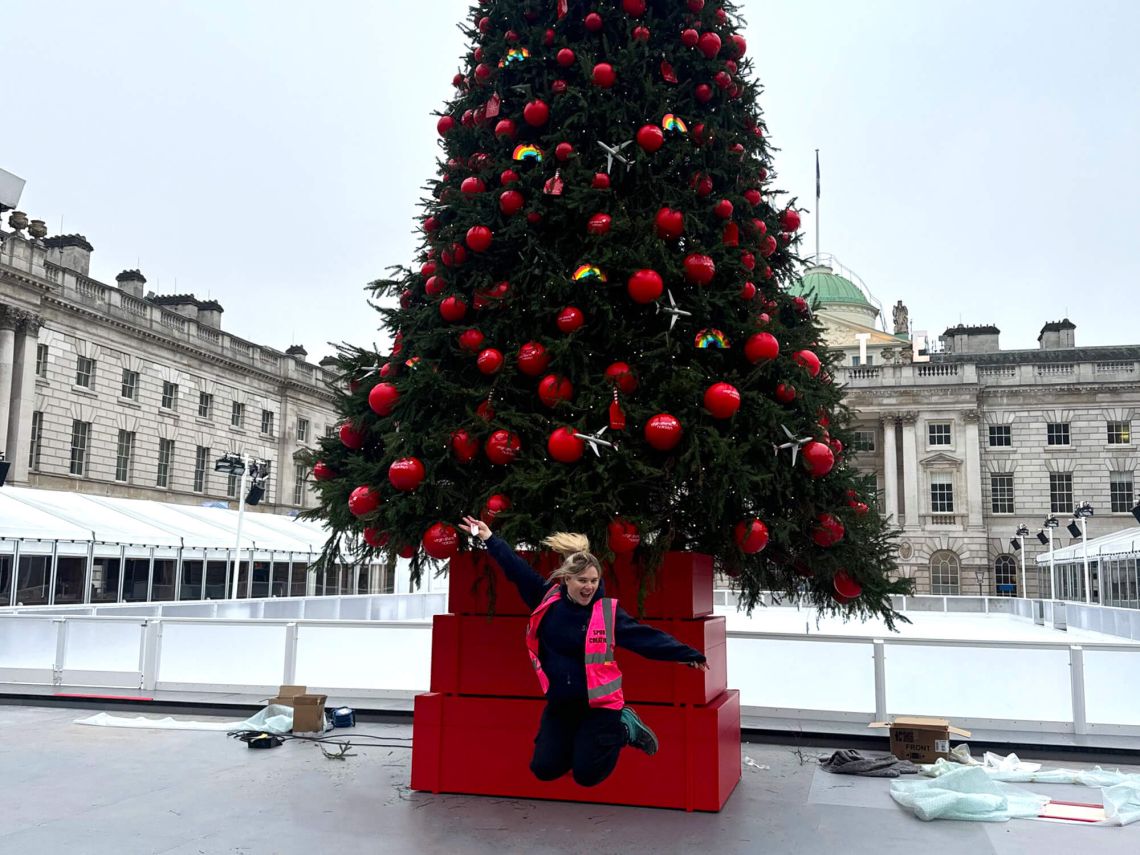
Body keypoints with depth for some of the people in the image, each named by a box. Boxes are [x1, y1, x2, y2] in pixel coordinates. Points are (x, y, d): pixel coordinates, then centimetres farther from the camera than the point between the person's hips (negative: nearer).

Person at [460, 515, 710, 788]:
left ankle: (624, 728, 20)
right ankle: (580, 740, 30)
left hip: (599, 704, -4)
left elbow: (645, 636, -12)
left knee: (586, 774, -4)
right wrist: (490, 539, 3)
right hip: (560, 703, 4)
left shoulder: (608, 611, -12)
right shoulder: (548, 600, -6)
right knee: (544, 768, 3)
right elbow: (517, 570, 0)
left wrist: (686, 654, -16)